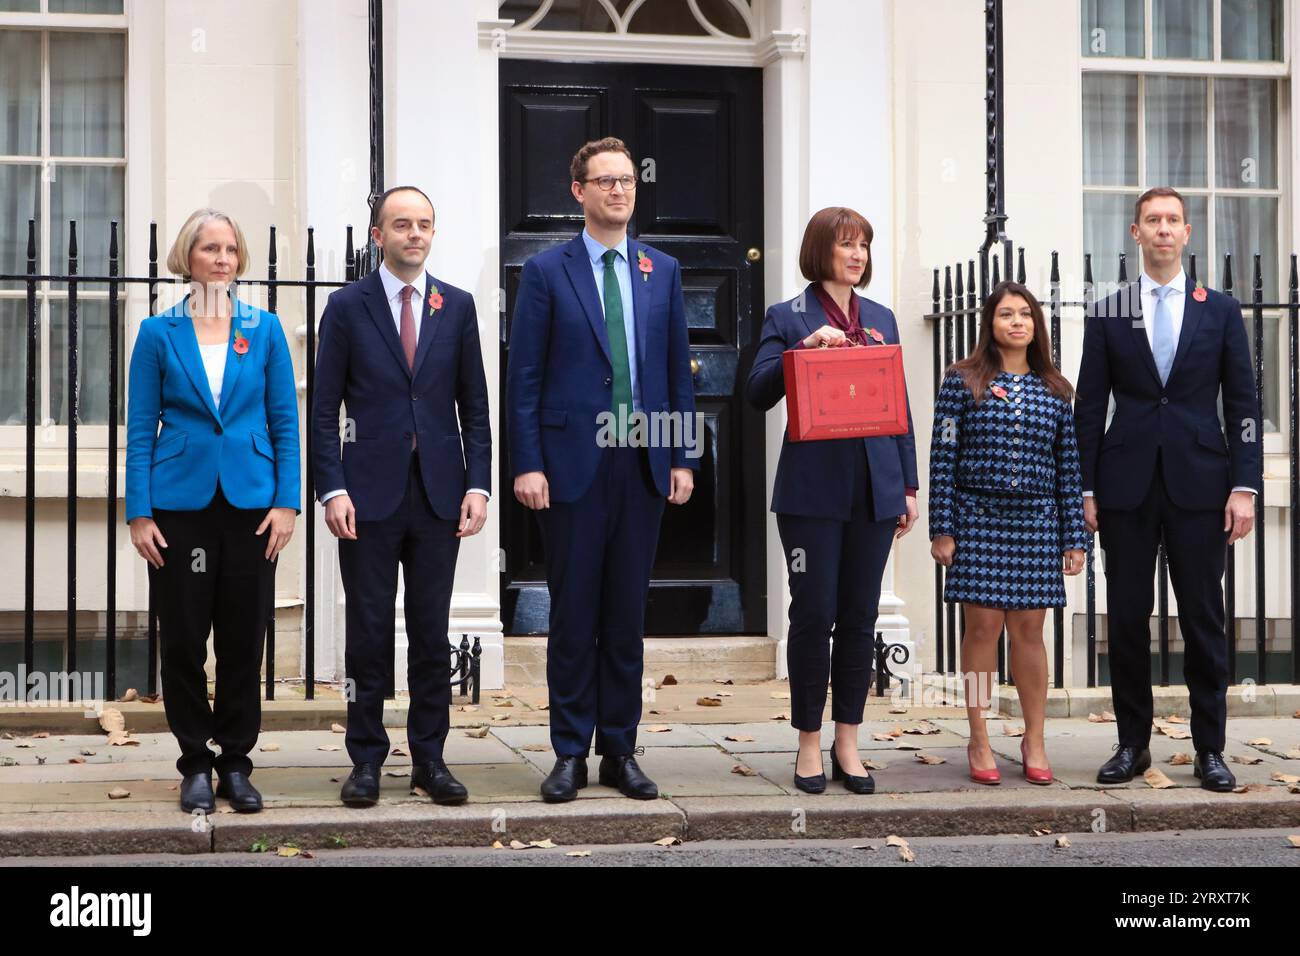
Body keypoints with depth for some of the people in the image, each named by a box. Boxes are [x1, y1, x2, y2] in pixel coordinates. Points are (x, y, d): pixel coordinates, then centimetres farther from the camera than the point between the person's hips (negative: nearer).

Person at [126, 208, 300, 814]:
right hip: (180, 505, -1)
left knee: (244, 640, 5)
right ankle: (196, 764, 17)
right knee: (183, 640, 3)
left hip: (250, 502, 1)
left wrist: (286, 501, -3)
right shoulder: (159, 333, 2)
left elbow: (285, 421, 6)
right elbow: (141, 428, 2)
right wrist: (139, 512, -5)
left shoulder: (264, 330, 5)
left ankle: (236, 763, 17)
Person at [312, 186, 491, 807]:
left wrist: (478, 484, 0)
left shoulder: (457, 306, 8)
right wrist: (332, 489, -9)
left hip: (439, 494, 2)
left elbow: (474, 405, 9)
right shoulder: (347, 307, 2)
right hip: (370, 493, -2)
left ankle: (429, 760, 15)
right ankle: (366, 760, 13)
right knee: (369, 633, 3)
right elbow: (324, 409, 0)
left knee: (432, 633, 7)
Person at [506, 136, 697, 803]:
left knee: (627, 614, 8)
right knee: (573, 615, 3)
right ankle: (570, 754, 12)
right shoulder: (547, 271, 1)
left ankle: (620, 751, 16)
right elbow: (523, 376, -2)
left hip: (643, 465, 3)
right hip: (572, 464, -3)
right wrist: (527, 464, -9)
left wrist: (684, 459, 5)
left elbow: (677, 370, 11)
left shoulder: (663, 271, 11)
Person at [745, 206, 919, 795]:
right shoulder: (787, 318, 3)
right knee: (813, 616, -1)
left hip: (874, 489, 4)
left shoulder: (881, 319, 15)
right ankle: (809, 746, 11)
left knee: (860, 618, 6)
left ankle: (847, 745, 15)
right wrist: (805, 348, -20)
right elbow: (757, 395, -8)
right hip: (813, 488, -4)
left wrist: (909, 486, 11)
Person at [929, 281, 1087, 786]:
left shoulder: (1055, 391, 9)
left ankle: (1034, 742, 15)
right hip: (978, 518, -2)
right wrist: (942, 530, -7)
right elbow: (943, 458, -2)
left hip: (1036, 521, 2)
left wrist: (1075, 538, 5)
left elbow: (1068, 466, 9)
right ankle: (979, 742, 10)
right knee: (983, 626, 0)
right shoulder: (962, 381, 1)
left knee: (1028, 629, 5)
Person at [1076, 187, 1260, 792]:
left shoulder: (1220, 311, 8)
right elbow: (1089, 408, 6)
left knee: (1203, 620, 2)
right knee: (1126, 619, 4)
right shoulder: (1107, 315, 8)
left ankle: (1210, 749, 11)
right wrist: (1084, 490, 0)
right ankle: (1132, 745, 15)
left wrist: (1244, 485, -3)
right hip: (1126, 486, 0)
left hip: (1199, 485, 0)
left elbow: (1242, 404, 6)